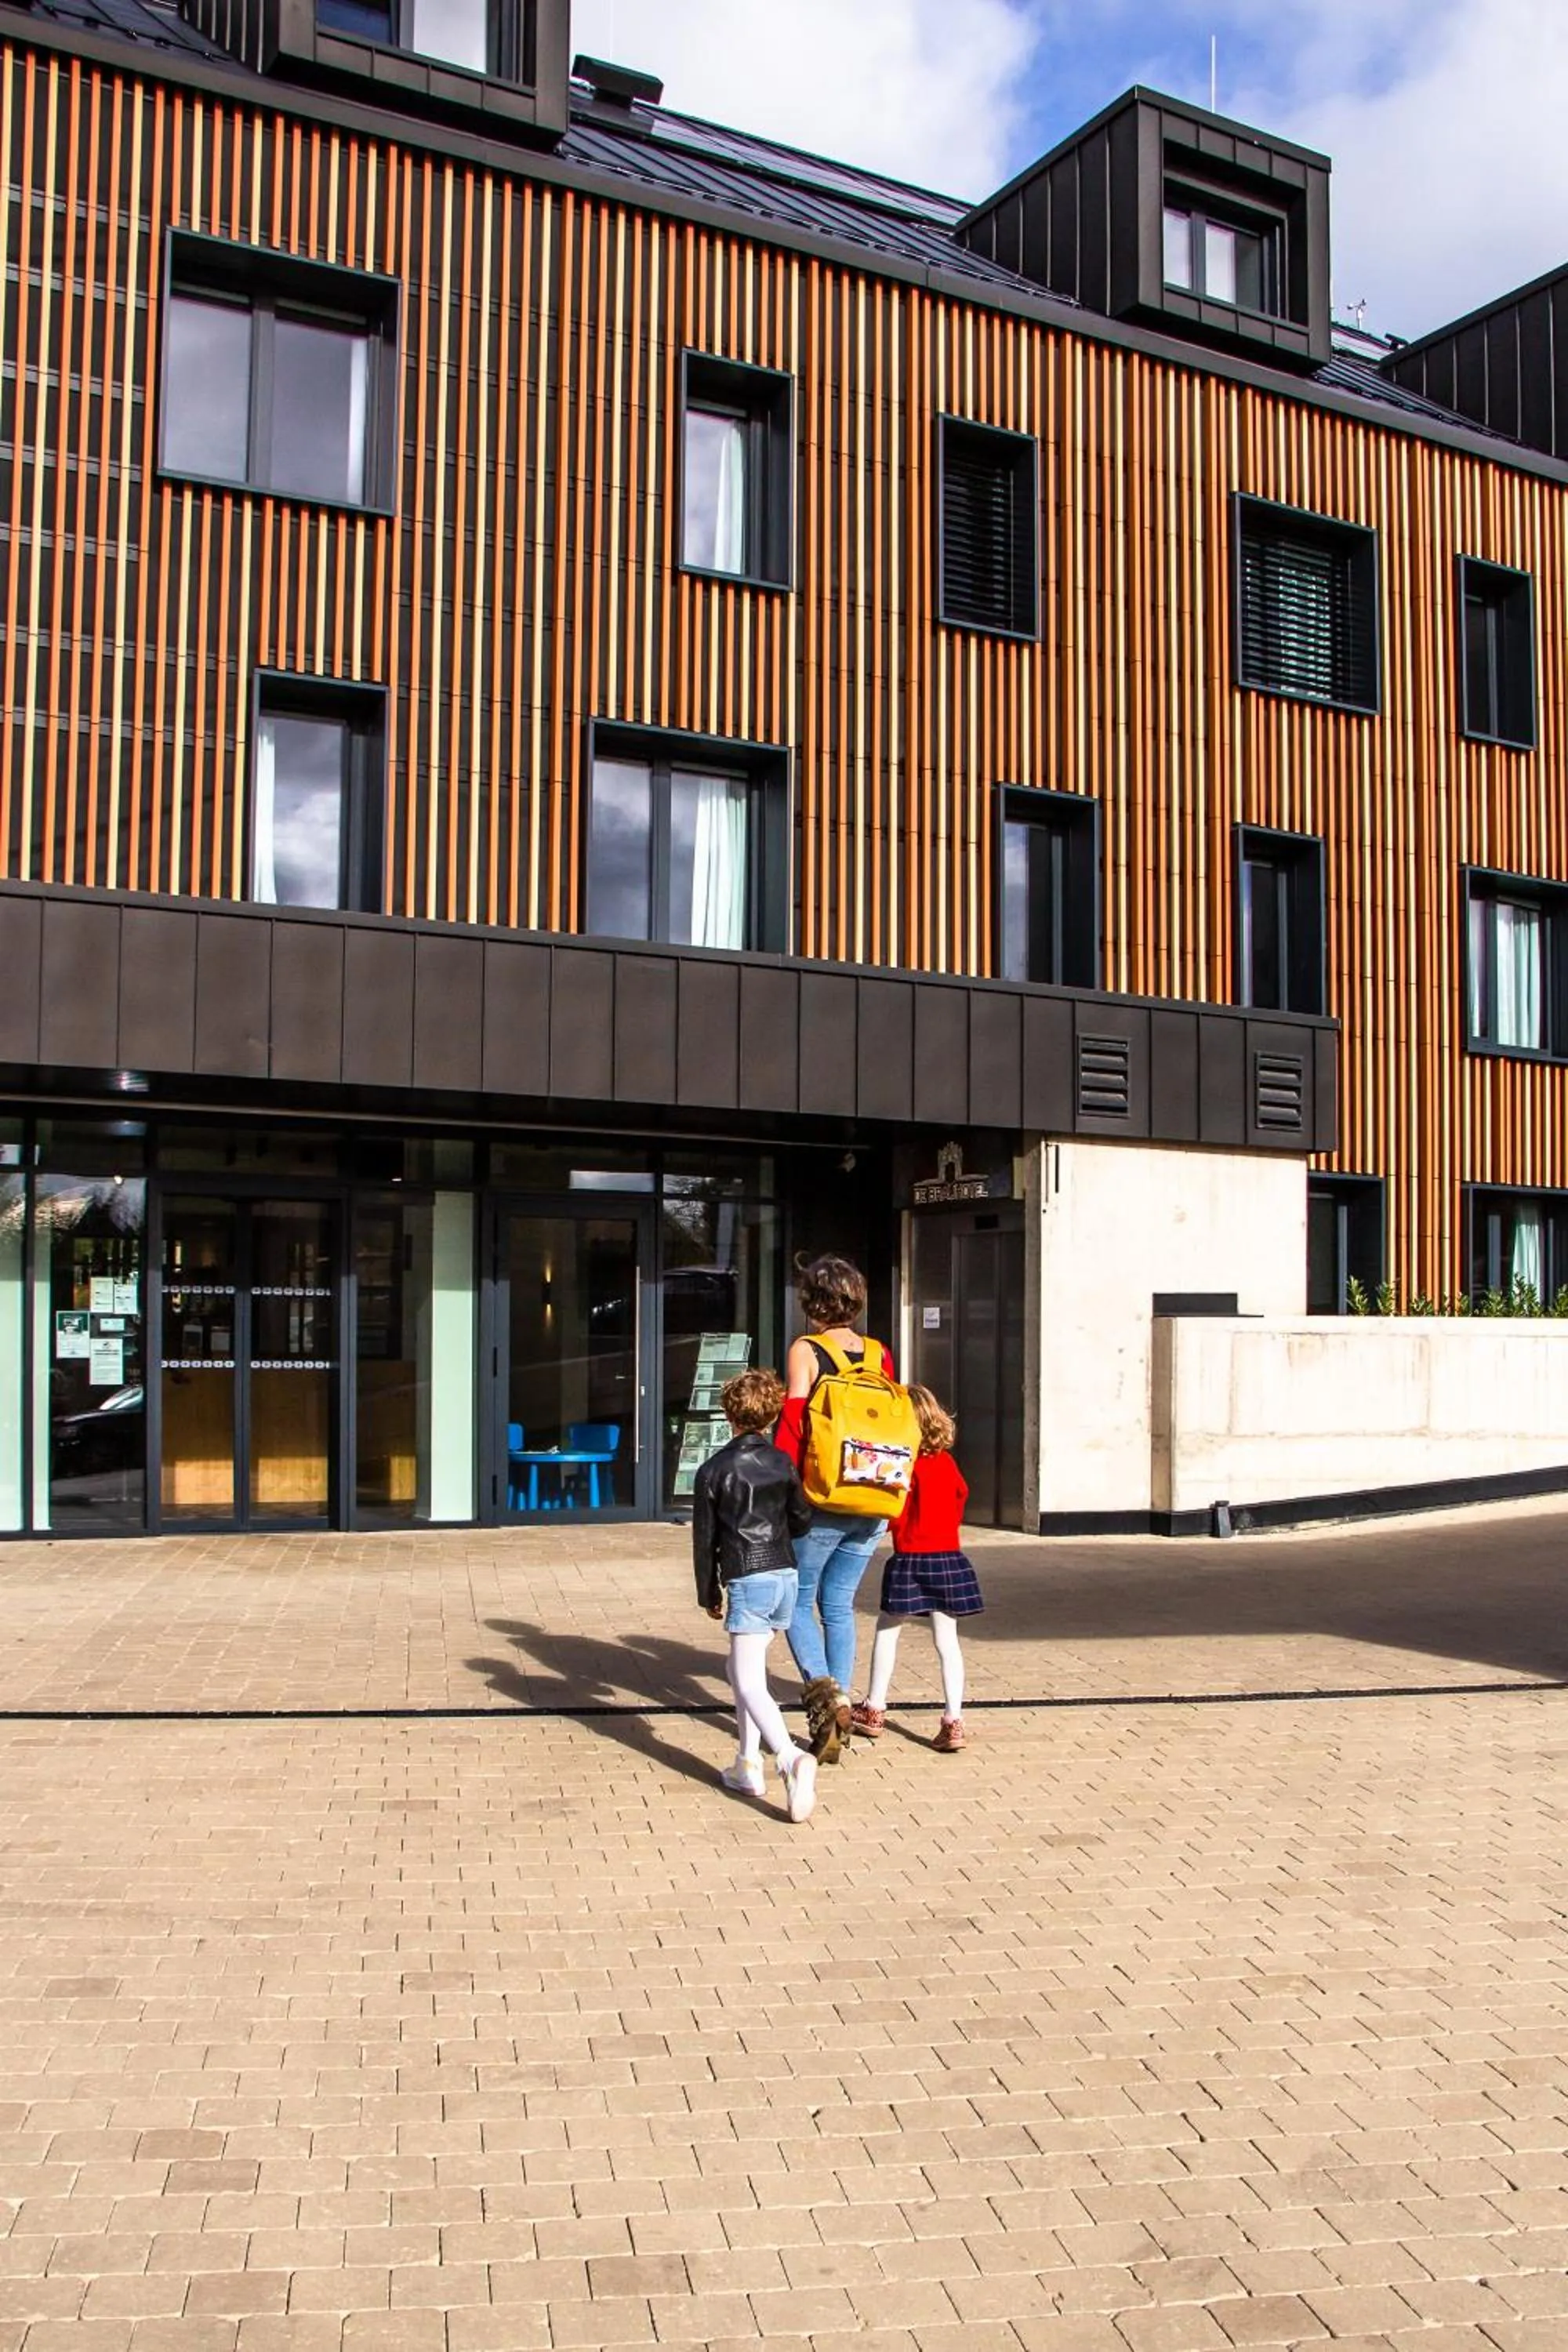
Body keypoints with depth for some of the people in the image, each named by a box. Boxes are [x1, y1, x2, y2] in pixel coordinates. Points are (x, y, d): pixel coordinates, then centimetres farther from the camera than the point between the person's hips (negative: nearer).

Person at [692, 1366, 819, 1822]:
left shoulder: (714, 1470, -3)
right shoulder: (783, 1463, 5)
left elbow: (704, 1538, 0)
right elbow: (803, 1520, 10)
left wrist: (709, 1593, 11)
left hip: (747, 1582, -5)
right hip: (786, 1576, 5)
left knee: (750, 1682, -9)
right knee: (743, 1670, 21)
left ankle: (791, 1758, -32)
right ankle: (747, 1764, 21)